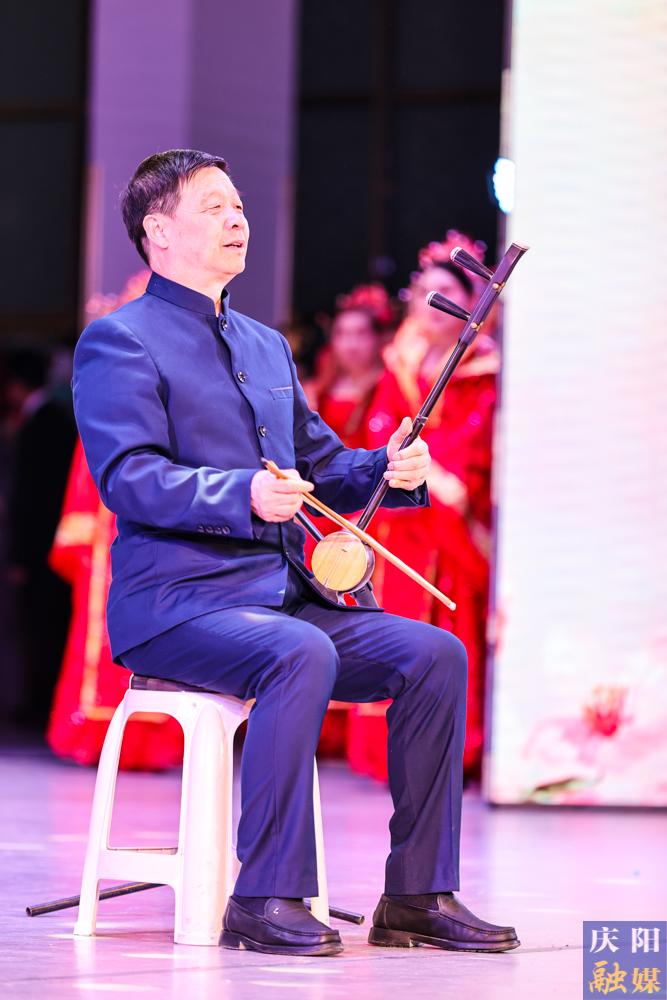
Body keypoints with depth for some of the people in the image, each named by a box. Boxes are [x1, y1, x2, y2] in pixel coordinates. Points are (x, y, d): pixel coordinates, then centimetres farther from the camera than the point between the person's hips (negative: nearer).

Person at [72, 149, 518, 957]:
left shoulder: (267, 346, 24)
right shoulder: (119, 342, -2)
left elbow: (322, 464, 27)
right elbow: (127, 478, -15)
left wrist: (389, 469, 4)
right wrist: (243, 495, -30)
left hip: (284, 594, 8)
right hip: (175, 604, -8)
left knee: (435, 654, -11)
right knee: (302, 656, -36)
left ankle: (418, 894, -7)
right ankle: (266, 900, -31)